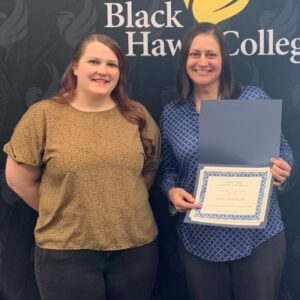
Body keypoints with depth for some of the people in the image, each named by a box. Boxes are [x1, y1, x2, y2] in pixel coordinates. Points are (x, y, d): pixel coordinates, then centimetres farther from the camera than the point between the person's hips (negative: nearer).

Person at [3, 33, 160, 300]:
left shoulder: (137, 115, 2)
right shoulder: (43, 115, -6)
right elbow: (19, 178, -2)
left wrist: (125, 209, 6)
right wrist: (61, 213, 4)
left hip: (136, 246, 3)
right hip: (66, 250, -2)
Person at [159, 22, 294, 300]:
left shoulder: (255, 99, -4)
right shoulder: (171, 114, 1)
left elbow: (282, 151, 3)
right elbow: (168, 168, 9)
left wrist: (282, 171, -18)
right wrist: (172, 192, -11)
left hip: (259, 234, -1)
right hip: (200, 240, 2)